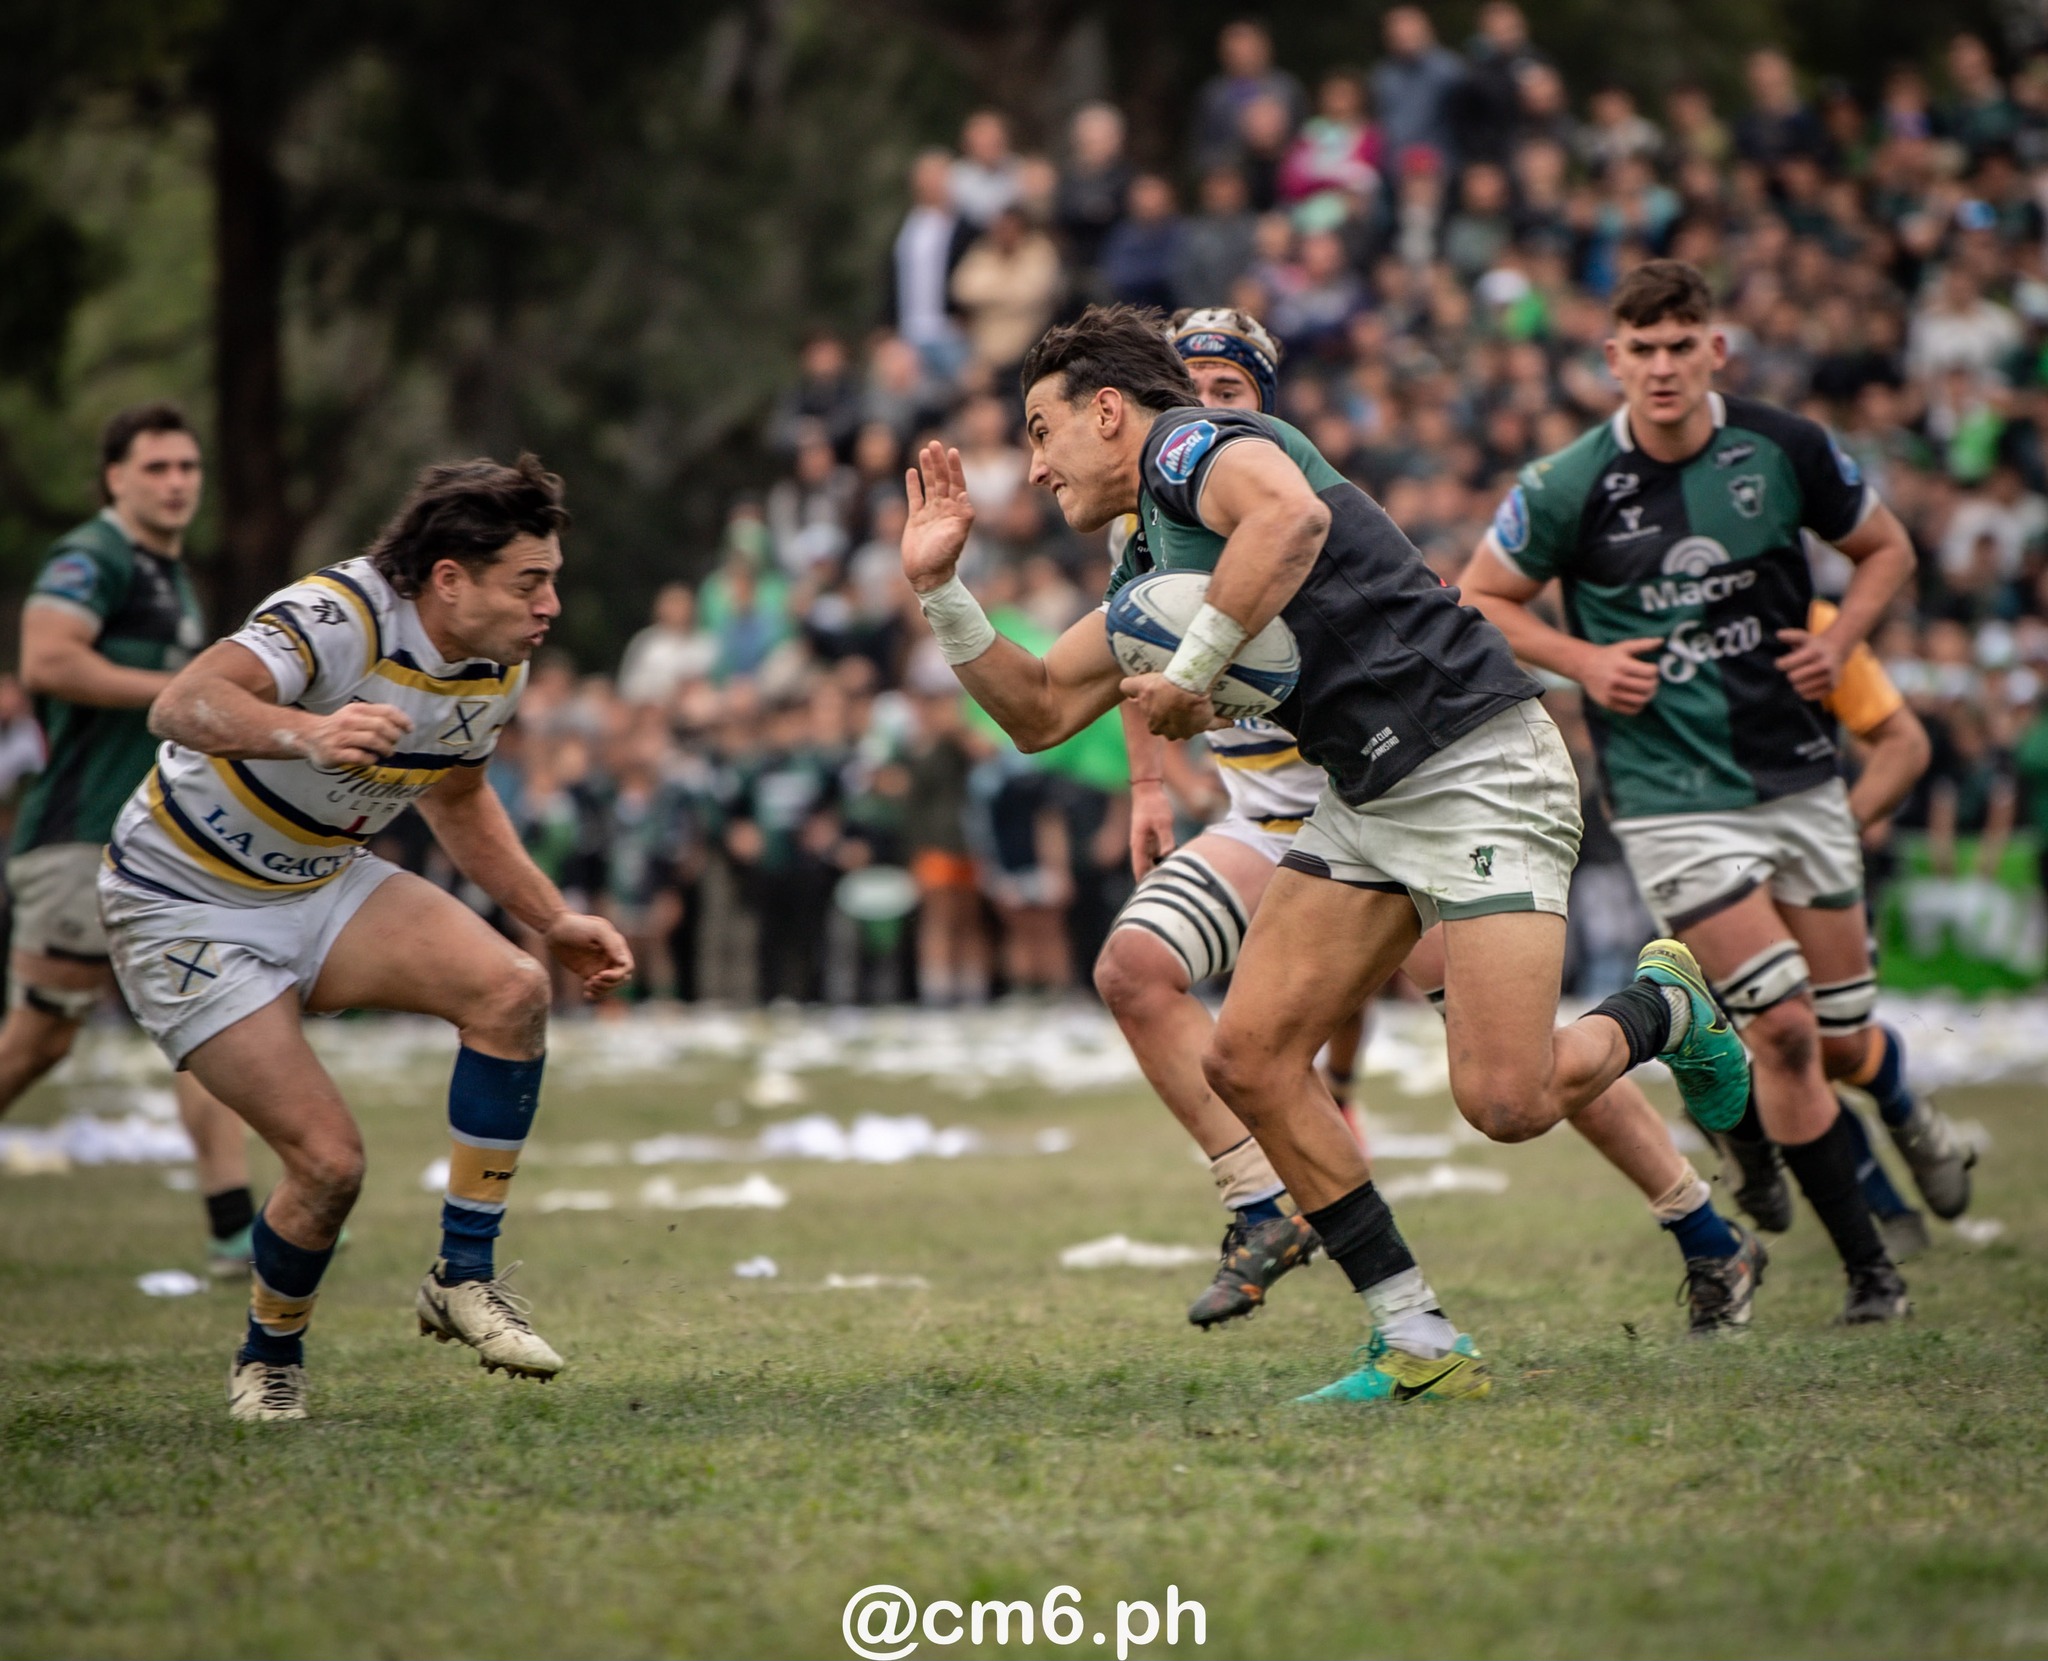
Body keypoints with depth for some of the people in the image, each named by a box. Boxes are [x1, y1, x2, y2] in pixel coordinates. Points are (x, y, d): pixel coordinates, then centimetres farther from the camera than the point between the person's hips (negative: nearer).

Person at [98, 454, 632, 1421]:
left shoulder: (498, 666, -3)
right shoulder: (339, 617, -29)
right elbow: (181, 706, -44)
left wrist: (555, 922, 11)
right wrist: (306, 732, -63)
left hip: (323, 885, 7)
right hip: (186, 905, -7)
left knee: (511, 990, -18)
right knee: (328, 1158, -15)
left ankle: (465, 1278, -8)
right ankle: (268, 1360, 14)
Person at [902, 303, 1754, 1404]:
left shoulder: (1186, 439, -7)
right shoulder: (1150, 567, 21)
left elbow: (1293, 514, -31)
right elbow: (1041, 712, 27)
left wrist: (1190, 673, -22)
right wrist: (940, 587, 16)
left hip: (1477, 766, -10)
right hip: (1367, 803, 10)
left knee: (1506, 1101, -17)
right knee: (1245, 1059, -2)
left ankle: (1663, 1005, 16)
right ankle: (1418, 1342, 3)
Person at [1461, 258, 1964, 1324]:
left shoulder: (1785, 450, -2)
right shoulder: (1570, 487, -10)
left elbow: (1884, 546, 14)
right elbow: (1481, 598, 4)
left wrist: (1839, 639, -3)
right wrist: (1583, 660, -10)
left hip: (1799, 776, 4)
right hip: (1673, 796, -4)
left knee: (1847, 1034, 8)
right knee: (1786, 1030, -13)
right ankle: (1867, 1263, 0)